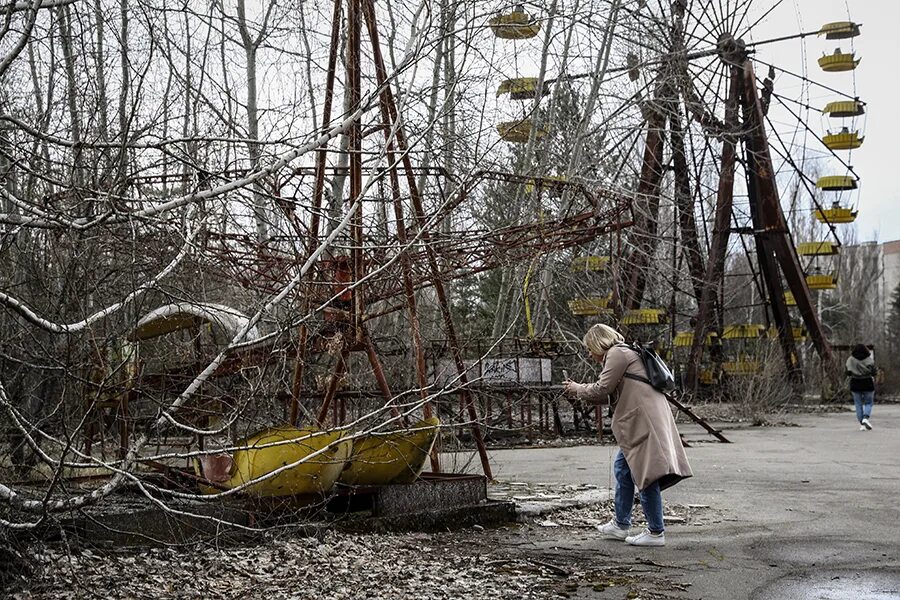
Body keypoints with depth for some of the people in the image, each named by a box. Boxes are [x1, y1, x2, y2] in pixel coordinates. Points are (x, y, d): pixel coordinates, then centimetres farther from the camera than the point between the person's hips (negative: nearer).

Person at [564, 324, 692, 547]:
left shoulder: (617, 354, -7)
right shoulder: (625, 353, 25)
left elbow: (602, 390, -10)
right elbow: (612, 394, 25)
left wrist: (578, 389, 6)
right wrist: (583, 391, 21)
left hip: (644, 420, -11)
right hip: (640, 420, 11)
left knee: (646, 473, -8)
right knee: (622, 467, 18)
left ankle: (656, 532, -5)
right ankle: (621, 524, 26)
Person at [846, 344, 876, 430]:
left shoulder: (851, 360, -3)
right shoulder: (869, 359, -5)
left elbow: (848, 373, -6)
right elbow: (873, 372, -9)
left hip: (855, 384, 1)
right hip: (867, 384, -1)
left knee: (858, 404, 9)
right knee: (868, 403, 11)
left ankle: (862, 424, 4)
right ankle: (866, 418, -14)